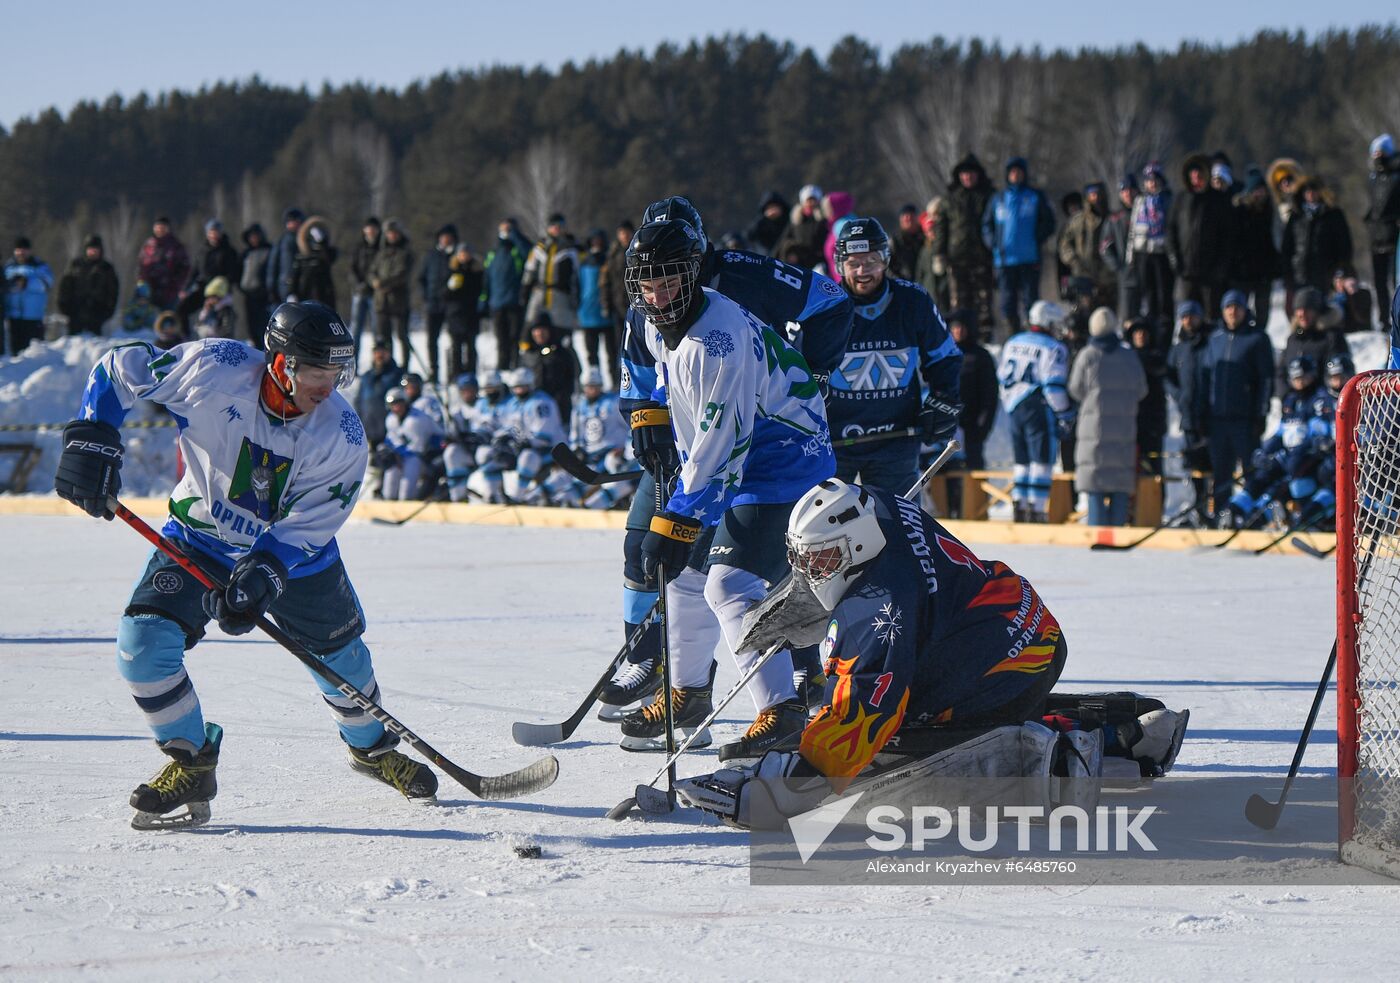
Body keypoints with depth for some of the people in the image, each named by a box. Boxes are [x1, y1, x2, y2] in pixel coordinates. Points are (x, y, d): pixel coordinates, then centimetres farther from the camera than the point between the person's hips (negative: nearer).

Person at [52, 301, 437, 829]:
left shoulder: (341, 438, -23)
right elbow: (120, 368, -14)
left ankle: (373, 748, 42)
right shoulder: (216, 369, -27)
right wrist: (92, 440, -24)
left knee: (340, 656, 11)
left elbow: (305, 527, -22)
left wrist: (262, 575, -38)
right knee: (143, 641, -20)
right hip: (199, 537, -1)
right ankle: (191, 763, -3)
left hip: (295, 552, 1)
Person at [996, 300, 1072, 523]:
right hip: (1039, 410, -6)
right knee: (1042, 460, -3)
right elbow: (1054, 385, -15)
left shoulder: (1012, 343, 12)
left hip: (1015, 409, 6)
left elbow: (1003, 378, 16)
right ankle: (1036, 508, -9)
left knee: (1022, 459, 15)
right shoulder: (1053, 349, -9)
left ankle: (1018, 505, 14)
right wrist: (1066, 415, -8)